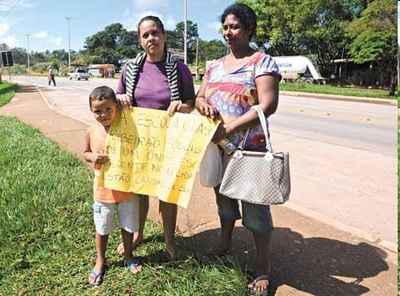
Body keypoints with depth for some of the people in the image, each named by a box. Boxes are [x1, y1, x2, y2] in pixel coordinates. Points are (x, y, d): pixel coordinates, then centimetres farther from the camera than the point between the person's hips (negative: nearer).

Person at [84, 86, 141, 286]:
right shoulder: (92, 132, -9)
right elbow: (85, 153, 6)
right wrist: (92, 157, -15)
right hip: (103, 190, 1)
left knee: (128, 226, 17)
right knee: (102, 229, 17)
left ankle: (128, 256, 43)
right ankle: (100, 261, 41)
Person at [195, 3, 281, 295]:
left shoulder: (262, 61, -7)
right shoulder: (215, 65, 13)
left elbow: (268, 105, -18)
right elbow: (199, 97, 14)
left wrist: (230, 128, -24)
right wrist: (203, 104, -12)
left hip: (249, 149, -6)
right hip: (217, 147, 6)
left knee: (255, 206, 1)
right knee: (224, 197, 20)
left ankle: (263, 267, 20)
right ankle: (225, 243, 45)